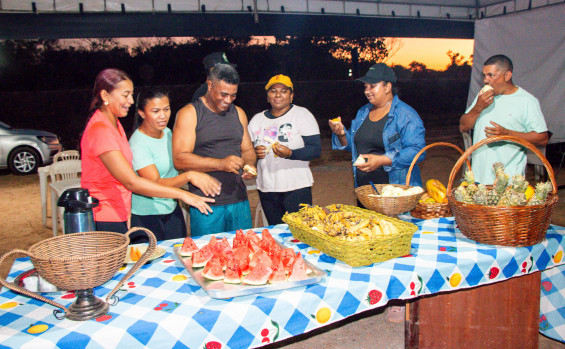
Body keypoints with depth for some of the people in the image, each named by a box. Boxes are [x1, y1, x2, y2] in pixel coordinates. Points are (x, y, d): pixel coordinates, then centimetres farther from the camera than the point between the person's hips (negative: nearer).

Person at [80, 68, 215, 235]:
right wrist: (181, 194, -26)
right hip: (103, 222, -8)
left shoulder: (114, 124, 12)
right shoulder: (100, 130, -18)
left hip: (119, 218, 9)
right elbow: (132, 182, -25)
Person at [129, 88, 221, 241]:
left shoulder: (167, 132, 5)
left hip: (172, 210, 7)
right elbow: (154, 185, -27)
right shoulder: (138, 144, -19)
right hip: (147, 216, -7)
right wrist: (189, 176, -39)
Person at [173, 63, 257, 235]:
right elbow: (179, 159, -14)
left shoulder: (238, 113, 13)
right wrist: (221, 164, -23)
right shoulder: (189, 114, -5)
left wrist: (249, 164, -4)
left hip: (239, 201, 5)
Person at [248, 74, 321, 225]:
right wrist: (254, 153, -6)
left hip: (297, 187, -4)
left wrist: (290, 153, -23)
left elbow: (316, 149, -8)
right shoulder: (257, 119, 13)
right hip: (266, 189, 4)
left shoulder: (302, 114, 0)